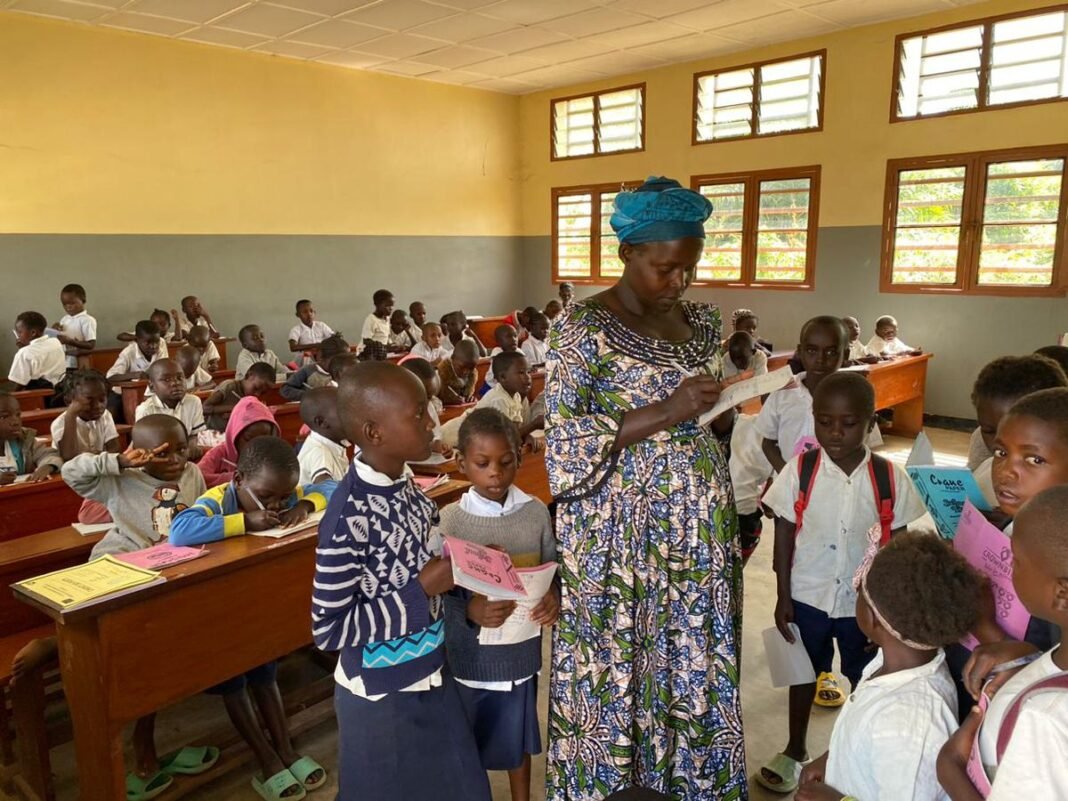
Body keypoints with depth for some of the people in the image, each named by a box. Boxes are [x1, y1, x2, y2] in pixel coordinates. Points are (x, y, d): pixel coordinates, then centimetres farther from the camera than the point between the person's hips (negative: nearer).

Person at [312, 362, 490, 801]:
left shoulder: (402, 483, -6)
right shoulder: (349, 518, -28)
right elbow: (329, 630, -23)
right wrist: (423, 589, -24)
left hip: (431, 678, 7)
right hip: (382, 698, -7)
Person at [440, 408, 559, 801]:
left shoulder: (536, 512, -8)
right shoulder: (449, 520, -14)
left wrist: (554, 596, -20)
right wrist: (470, 611, -30)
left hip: (521, 650, 2)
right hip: (469, 655, -2)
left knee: (518, 738, 23)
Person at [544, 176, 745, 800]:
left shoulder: (703, 322, 7)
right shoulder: (585, 329, -12)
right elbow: (567, 445, -18)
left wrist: (725, 413, -2)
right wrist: (665, 412, -23)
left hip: (701, 532, 6)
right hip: (621, 539, -5)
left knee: (700, 676, 15)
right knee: (617, 679, 8)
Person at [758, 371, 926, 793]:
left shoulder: (889, 478, -12)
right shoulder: (799, 471, -14)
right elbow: (784, 536, -7)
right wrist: (783, 597, -7)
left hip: (867, 600, 0)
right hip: (808, 596, 0)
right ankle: (795, 751, 40)